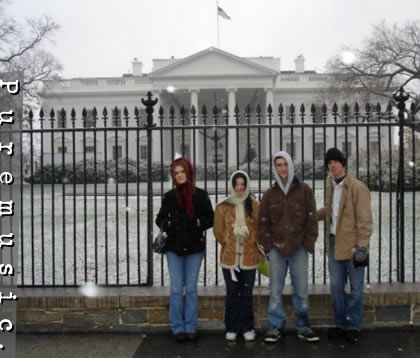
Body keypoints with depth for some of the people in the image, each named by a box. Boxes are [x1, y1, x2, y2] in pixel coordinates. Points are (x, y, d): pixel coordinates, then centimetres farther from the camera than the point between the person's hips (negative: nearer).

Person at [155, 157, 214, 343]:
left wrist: (199, 223, -15)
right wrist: (166, 225, -9)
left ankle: (191, 327, 15)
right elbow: (160, 218, 13)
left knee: (191, 288, 6)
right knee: (176, 289, 3)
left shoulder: (200, 195, 1)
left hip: (194, 246, -1)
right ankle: (178, 327, 13)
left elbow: (210, 218, 5)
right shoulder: (170, 196, 5)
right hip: (174, 247, 1)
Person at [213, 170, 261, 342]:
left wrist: (251, 245, 3)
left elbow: (260, 230, 5)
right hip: (229, 257, 0)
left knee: (246, 294, 7)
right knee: (232, 294, 8)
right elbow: (218, 232, 5)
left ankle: (247, 328, 20)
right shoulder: (223, 207, -1)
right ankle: (231, 328, 19)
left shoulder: (255, 206, -1)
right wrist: (230, 245, 6)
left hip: (249, 257, 0)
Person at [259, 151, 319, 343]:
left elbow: (312, 219, 1)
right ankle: (275, 326, 14)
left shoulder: (304, 190, 2)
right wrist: (268, 245, 0)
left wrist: (308, 244, -5)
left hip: (298, 248, -1)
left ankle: (303, 327, 17)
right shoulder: (270, 193, 6)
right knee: (275, 290, 4)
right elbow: (263, 222, 8)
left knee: (301, 290, 4)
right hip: (276, 248, 1)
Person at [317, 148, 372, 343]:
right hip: (334, 243, 6)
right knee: (336, 286, 12)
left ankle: (353, 326, 20)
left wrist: (361, 246, -18)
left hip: (352, 245, -6)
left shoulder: (357, 187, -12)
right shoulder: (330, 185, 10)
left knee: (355, 288, 6)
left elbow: (364, 220, -15)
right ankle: (341, 324, 26)